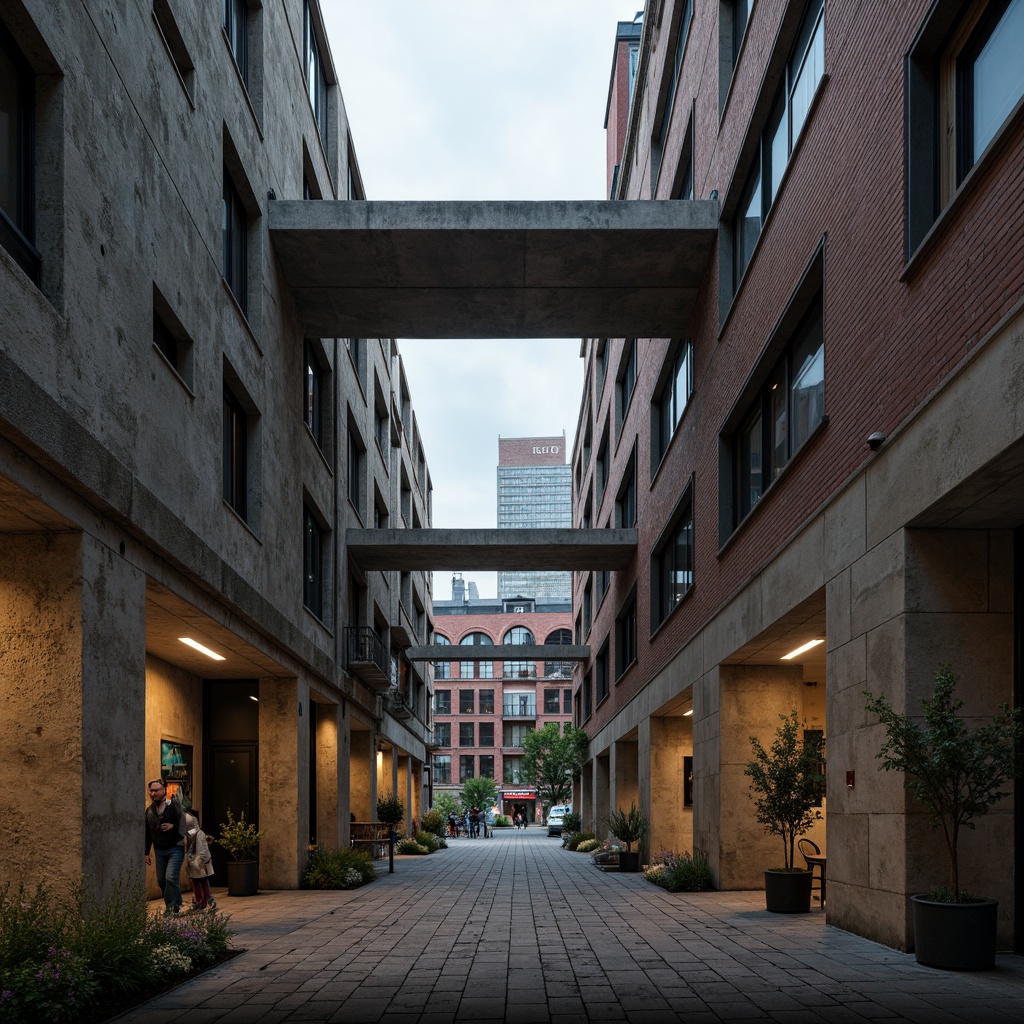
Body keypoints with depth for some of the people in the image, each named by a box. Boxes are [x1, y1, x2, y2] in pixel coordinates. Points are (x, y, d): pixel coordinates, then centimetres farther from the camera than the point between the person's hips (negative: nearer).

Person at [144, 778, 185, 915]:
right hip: (159, 850, 6)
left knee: (171, 877, -16)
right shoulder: (149, 811, 10)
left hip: (175, 848, -6)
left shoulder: (174, 806, -7)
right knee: (161, 880, 8)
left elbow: (183, 824, -8)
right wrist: (146, 853, 13)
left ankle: (175, 907, -6)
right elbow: (147, 833, 15)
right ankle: (169, 906, 22)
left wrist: (172, 826, -26)